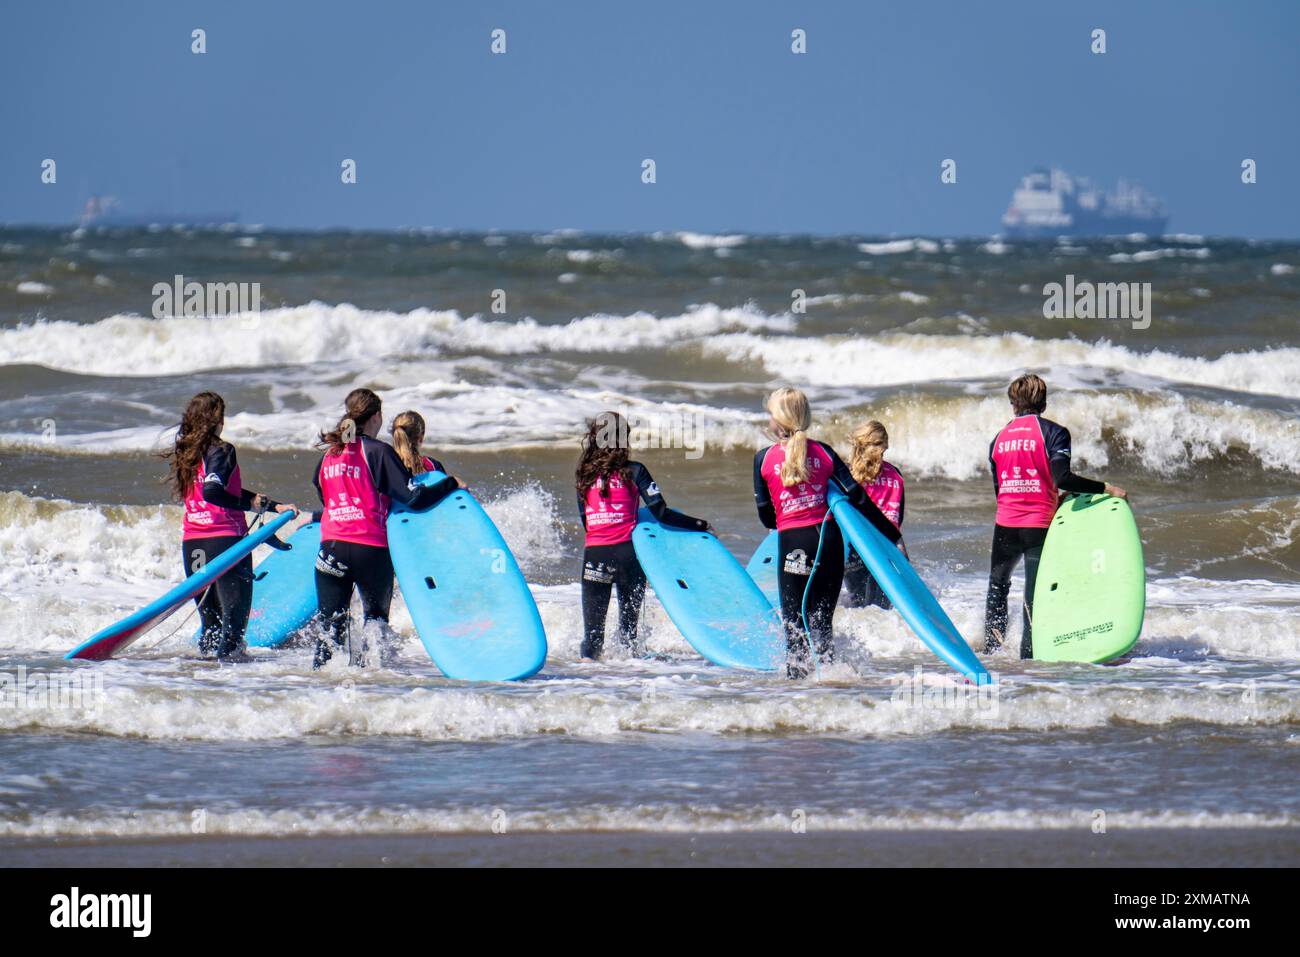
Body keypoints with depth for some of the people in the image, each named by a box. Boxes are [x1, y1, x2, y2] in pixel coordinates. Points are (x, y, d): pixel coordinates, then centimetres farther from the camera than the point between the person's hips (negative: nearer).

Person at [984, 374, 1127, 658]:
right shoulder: (1053, 432, -6)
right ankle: (1028, 653, 2)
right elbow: (1062, 478, -20)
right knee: (1035, 594, 4)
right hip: (1040, 527, -3)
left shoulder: (999, 439, 9)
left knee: (997, 586, 26)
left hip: (1006, 527, 3)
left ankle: (992, 646, 25)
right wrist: (1107, 489, -15)